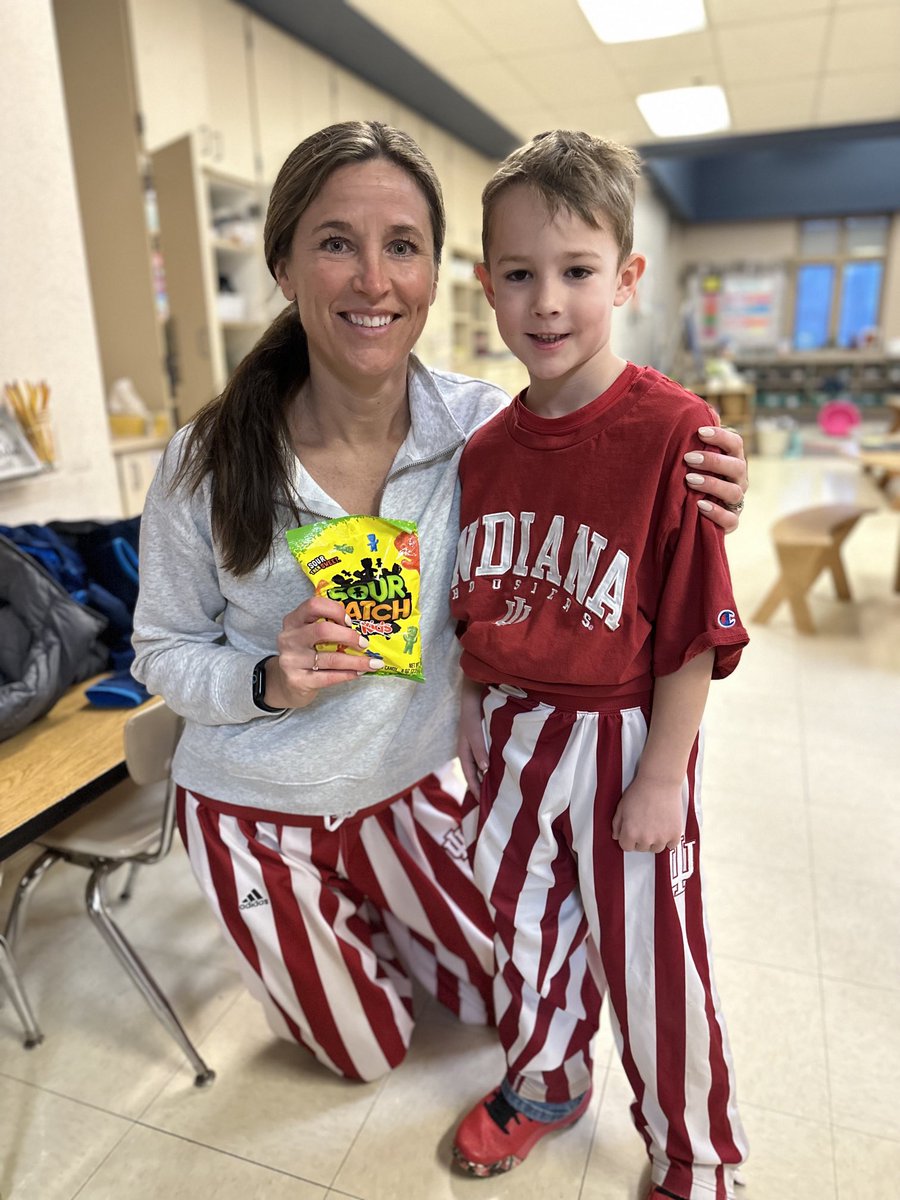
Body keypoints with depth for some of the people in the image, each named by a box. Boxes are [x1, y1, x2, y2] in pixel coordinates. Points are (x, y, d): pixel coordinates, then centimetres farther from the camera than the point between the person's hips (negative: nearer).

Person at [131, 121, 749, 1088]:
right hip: (257, 814, -1)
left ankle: (371, 918, 49)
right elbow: (163, 653, -10)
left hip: (408, 784, 2)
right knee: (370, 1055, 22)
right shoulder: (206, 464, -23)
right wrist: (271, 680, -30)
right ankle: (311, 948, 53)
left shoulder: (483, 428, -19)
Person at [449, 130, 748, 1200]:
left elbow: (697, 629, -16)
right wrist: (476, 716, 9)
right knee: (523, 919, 23)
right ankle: (543, 1082, 53)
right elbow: (478, 607, 8)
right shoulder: (485, 447, 0)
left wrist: (662, 777, -14)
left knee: (650, 957, 13)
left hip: (623, 739, -5)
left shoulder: (671, 431, -18)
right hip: (513, 733, 6)